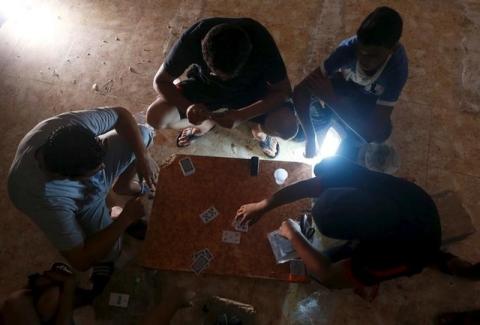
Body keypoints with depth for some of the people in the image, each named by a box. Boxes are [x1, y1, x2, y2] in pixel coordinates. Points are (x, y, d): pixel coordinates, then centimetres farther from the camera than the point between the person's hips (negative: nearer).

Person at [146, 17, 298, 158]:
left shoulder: (261, 41, -33)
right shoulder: (192, 39, -31)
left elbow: (284, 90, -22)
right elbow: (160, 81, -17)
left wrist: (241, 116, -34)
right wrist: (187, 106, -37)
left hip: (249, 89, -1)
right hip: (205, 85, 2)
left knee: (288, 127, -27)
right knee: (155, 117, -19)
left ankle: (258, 125, 9)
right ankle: (208, 120, 9)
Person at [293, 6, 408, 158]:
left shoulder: (397, 68, -40)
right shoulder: (349, 47, -37)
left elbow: (375, 132, -46)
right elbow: (300, 91, -38)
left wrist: (332, 99, -54)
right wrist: (310, 138, -44)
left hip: (370, 98, -1)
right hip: (345, 82, 1)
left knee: (383, 131, -31)